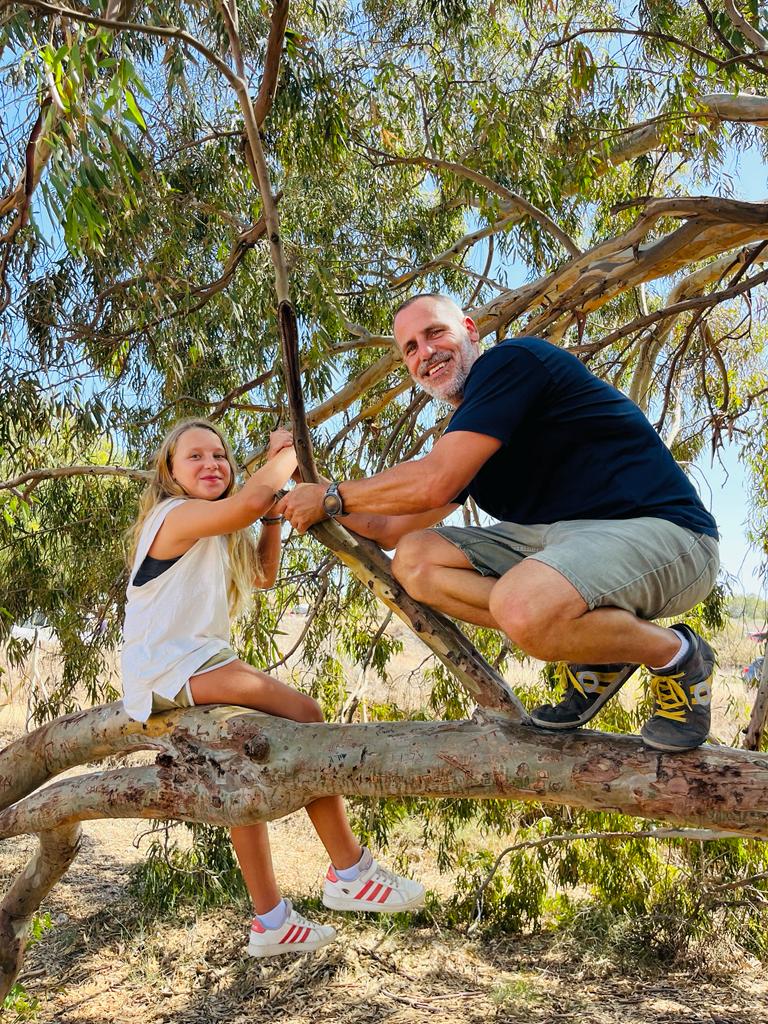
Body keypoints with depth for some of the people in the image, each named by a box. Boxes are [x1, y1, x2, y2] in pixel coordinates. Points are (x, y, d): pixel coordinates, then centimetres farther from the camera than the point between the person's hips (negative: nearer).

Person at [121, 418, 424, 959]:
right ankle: (350, 872, -12)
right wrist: (287, 453, -12)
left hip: (196, 667, 11)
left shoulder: (217, 537, 19)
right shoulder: (176, 515, -12)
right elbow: (251, 497, -31)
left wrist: (274, 512, 12)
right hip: (172, 670, -11)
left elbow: (264, 575, 21)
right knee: (304, 715, -21)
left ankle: (271, 922, 24)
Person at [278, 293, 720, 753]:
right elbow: (395, 529, 23)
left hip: (664, 533, -9)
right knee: (415, 559, -2)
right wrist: (315, 504, 15)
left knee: (523, 609, -38)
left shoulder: (511, 359, -10)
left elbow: (432, 484, -20)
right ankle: (593, 651, -2)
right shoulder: (468, 431, 17)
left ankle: (674, 654, -6)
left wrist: (331, 495, -6)